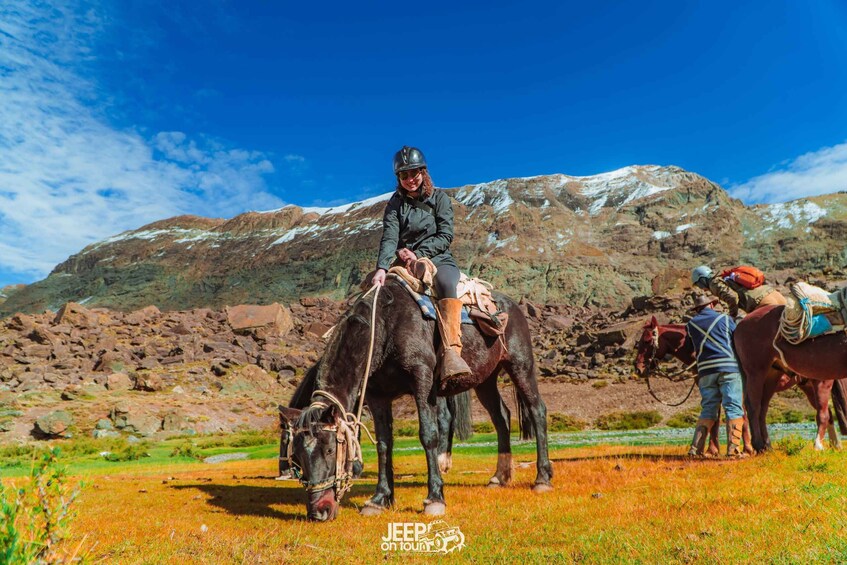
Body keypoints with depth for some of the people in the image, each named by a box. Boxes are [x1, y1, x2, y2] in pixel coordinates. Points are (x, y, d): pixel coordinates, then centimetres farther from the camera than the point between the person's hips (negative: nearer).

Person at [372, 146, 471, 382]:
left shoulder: (439, 198, 6)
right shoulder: (395, 203, 9)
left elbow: (445, 236, -3)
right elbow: (389, 238, -7)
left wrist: (418, 253, -16)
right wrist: (382, 268, -26)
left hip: (438, 259, -3)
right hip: (405, 262, 4)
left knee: (446, 284, -37)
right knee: (373, 285, -24)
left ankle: (451, 354, -49)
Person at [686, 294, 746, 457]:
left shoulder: (691, 324, 12)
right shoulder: (725, 319, 8)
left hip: (705, 370, 3)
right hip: (729, 368, -2)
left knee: (707, 410, 10)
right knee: (733, 408, 0)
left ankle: (696, 447, 2)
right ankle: (733, 447, -8)